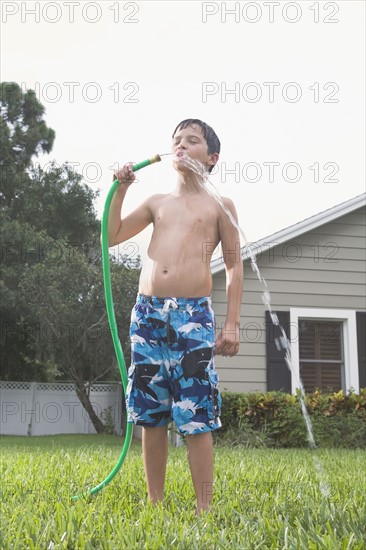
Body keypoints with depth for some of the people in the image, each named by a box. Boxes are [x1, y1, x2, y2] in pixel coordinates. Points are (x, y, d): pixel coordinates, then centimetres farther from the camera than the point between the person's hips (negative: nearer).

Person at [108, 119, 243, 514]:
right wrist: (120, 189, 9)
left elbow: (234, 267, 6)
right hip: (147, 313, 4)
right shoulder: (157, 202, 19)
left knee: (196, 420, -6)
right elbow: (112, 236, 17)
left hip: (193, 315, -4)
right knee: (151, 415, 6)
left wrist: (232, 323, -2)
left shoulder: (219, 205, 9)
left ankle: (204, 510, 2)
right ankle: (155, 503, 16)